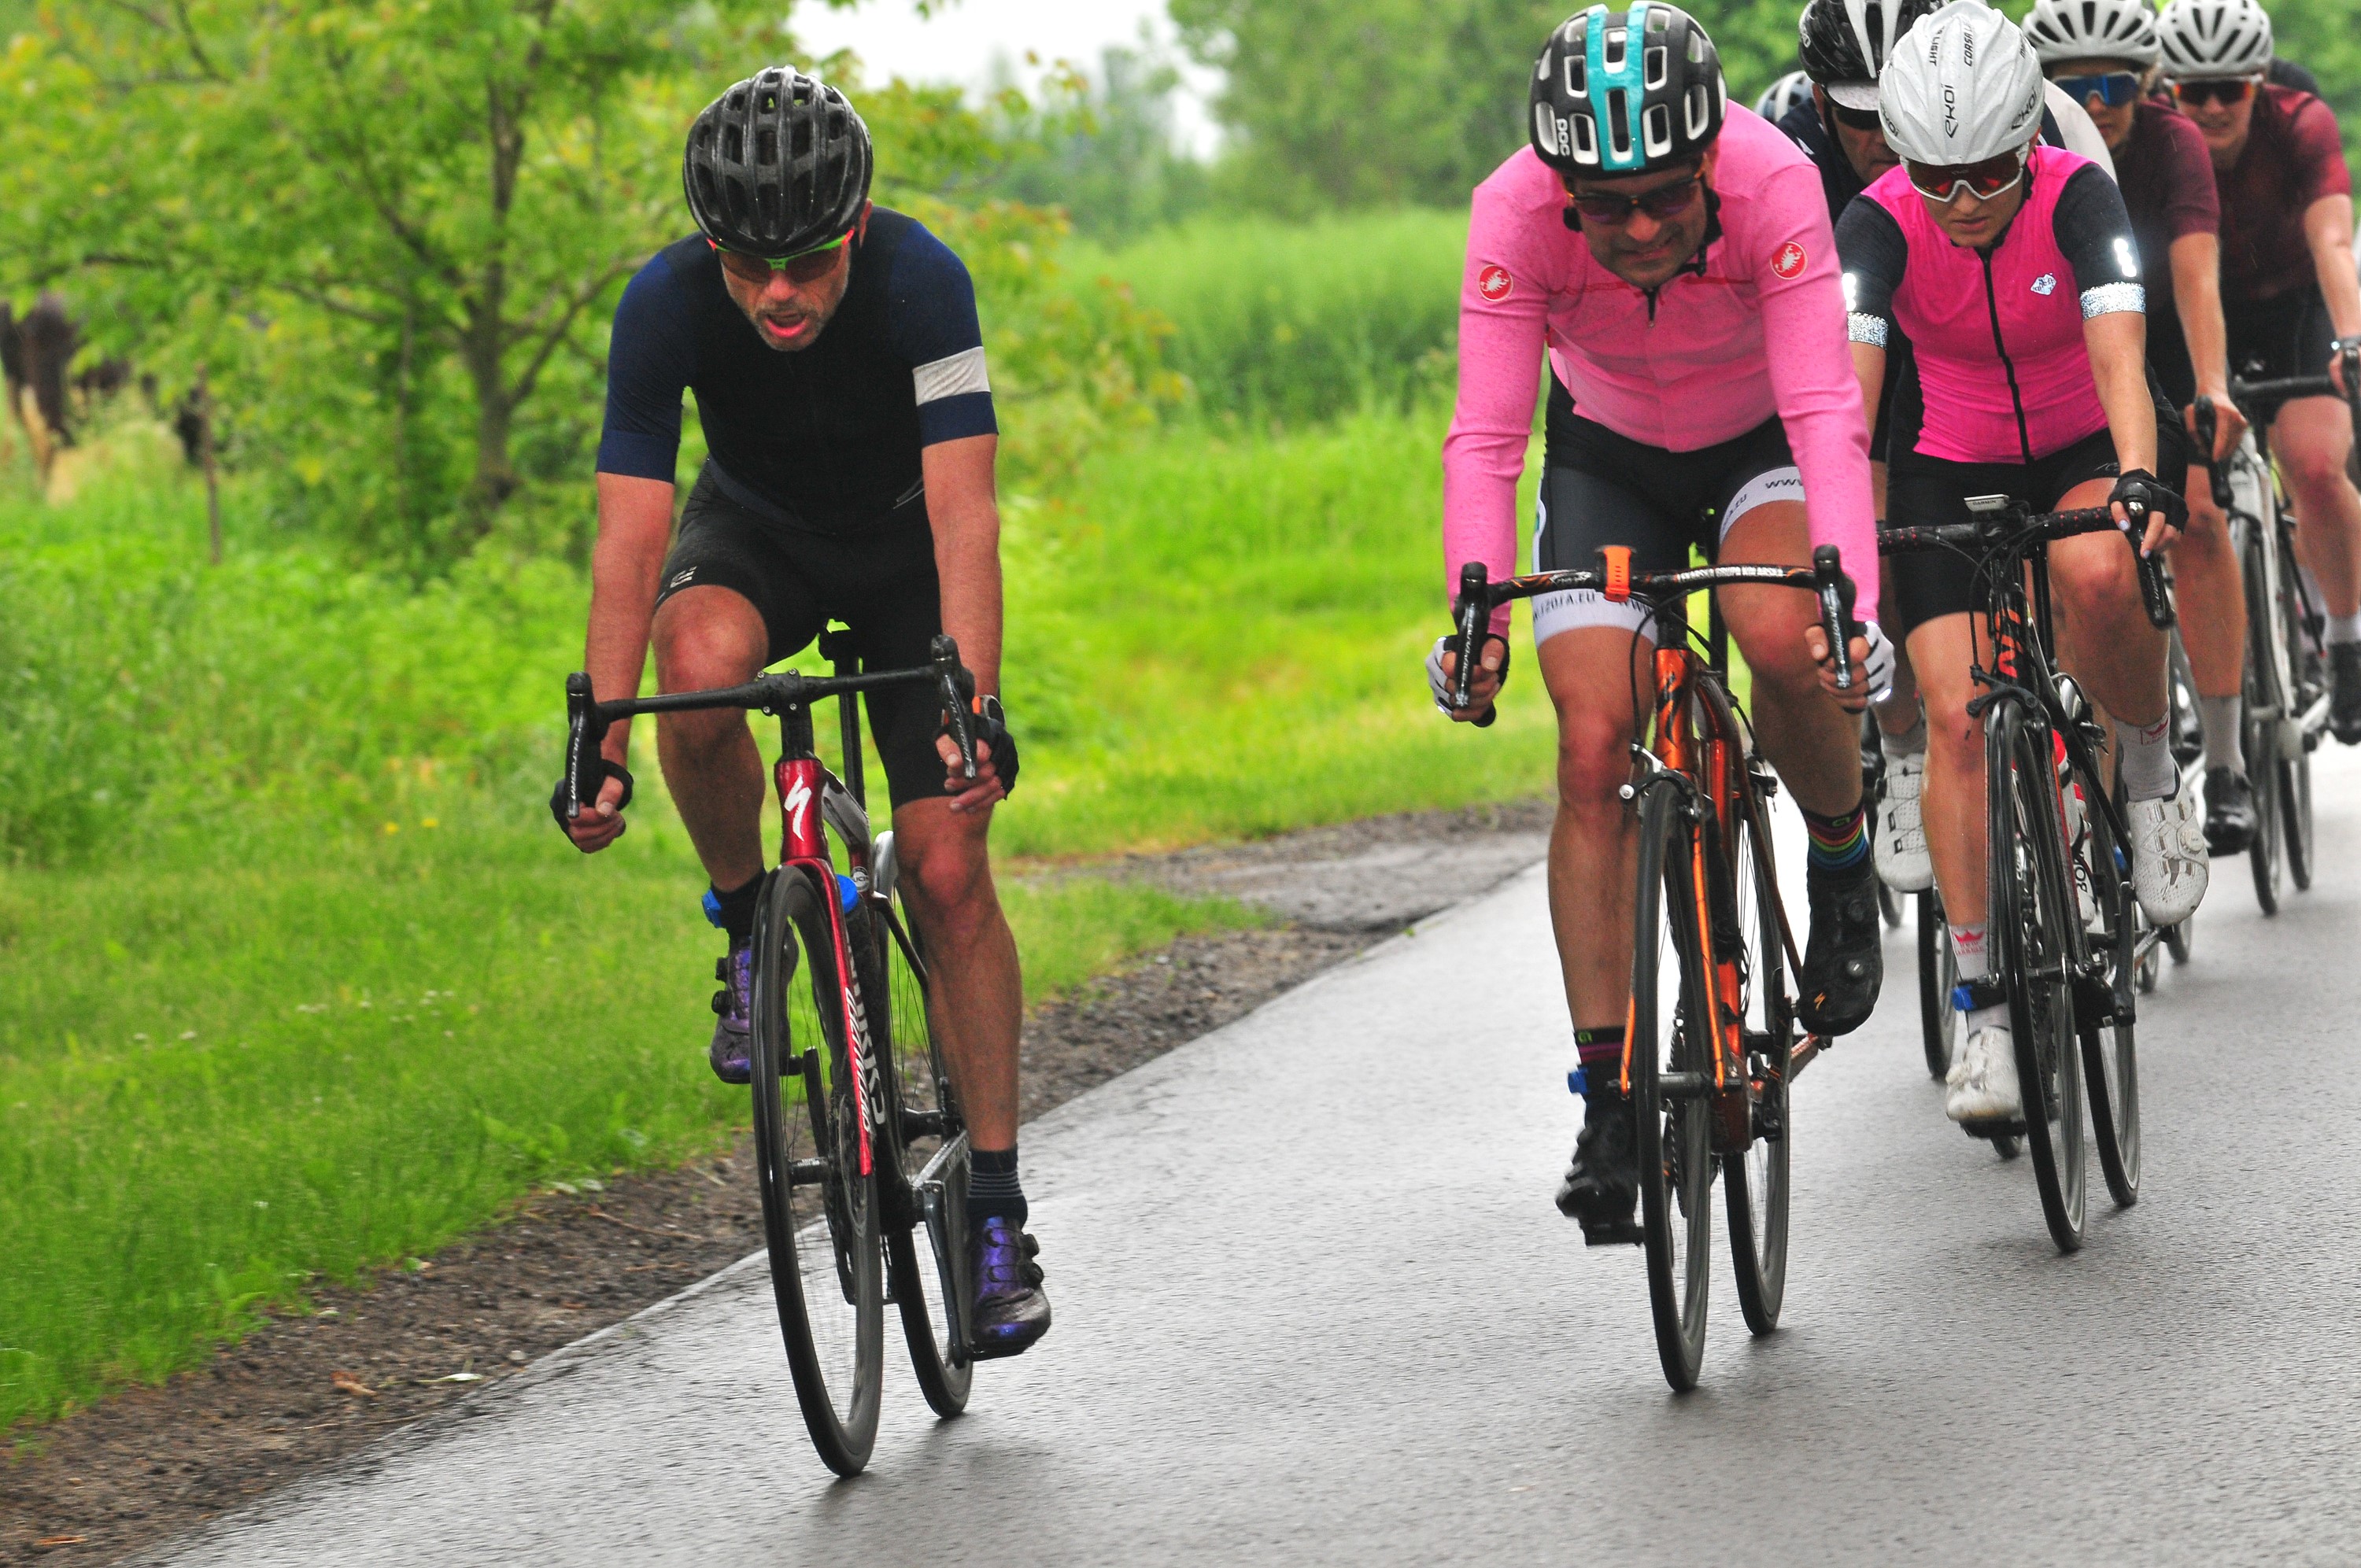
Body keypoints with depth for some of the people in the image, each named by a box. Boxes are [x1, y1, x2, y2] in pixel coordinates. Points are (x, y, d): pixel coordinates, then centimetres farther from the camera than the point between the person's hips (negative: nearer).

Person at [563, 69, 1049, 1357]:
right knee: (702, 660, -36)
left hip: (903, 547, -1)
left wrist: (976, 704, -50)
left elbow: (963, 511, -38)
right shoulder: (666, 307, -29)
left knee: (948, 872, -10)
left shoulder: (921, 282, -33)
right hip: (757, 535, 1)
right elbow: (630, 537, -31)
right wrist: (600, 741, -40)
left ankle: (996, 1209, 0)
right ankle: (745, 921, -9)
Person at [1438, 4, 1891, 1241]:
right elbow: (1484, 436, -32)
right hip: (1608, 456, 1)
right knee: (1595, 755, -13)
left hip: (1760, 443, -1)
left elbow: (1826, 409, -38)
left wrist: (1853, 603, -51)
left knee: (1783, 642, -31)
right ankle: (1608, 1102, -9)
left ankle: (1842, 863, 1)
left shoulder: (1773, 183, -34)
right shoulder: (1515, 212, -30)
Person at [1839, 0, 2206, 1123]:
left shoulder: (2076, 197, -24)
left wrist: (2138, 483, -54)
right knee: (1960, 717, -14)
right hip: (1954, 471, 1)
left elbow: (2119, 358, -36)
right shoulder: (1882, 223, -21)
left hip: (2088, 449, -1)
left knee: (2097, 571, -36)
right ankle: (1986, 1007, -6)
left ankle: (2149, 772, -7)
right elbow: (1849, 383, -32)